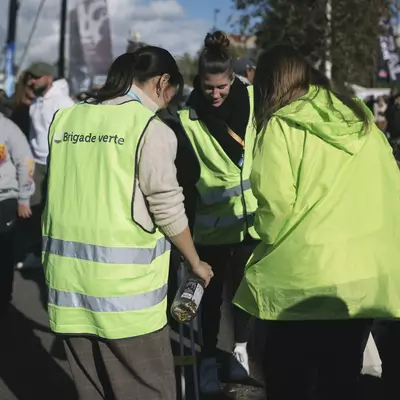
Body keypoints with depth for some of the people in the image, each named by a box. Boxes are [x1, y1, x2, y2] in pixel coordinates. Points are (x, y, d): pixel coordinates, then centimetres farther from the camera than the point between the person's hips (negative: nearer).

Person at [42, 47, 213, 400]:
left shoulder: (65, 119, 8)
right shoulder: (150, 128, -9)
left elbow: (60, 192, 12)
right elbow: (167, 209, -7)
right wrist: (195, 262, 7)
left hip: (68, 274, 6)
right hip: (124, 281, -6)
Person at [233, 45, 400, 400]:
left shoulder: (281, 125, -6)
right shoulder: (361, 120, 10)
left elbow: (277, 204, -14)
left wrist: (268, 245, 4)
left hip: (306, 278, -5)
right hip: (368, 275, 5)